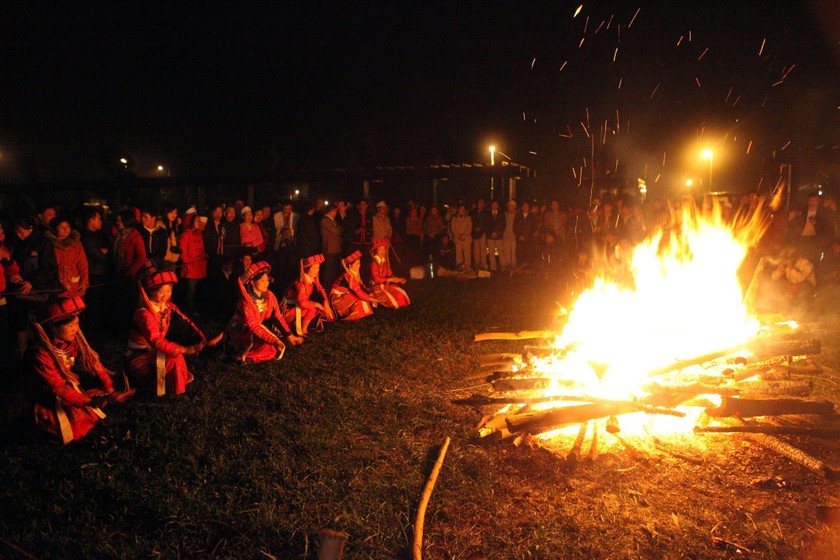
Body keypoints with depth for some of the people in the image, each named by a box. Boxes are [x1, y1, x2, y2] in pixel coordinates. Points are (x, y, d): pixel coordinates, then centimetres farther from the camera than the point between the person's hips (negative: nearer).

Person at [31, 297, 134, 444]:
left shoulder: (75, 340, -11)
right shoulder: (43, 355, -27)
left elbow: (93, 362, -12)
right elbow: (60, 388, -28)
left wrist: (111, 390, -22)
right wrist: (89, 402, -39)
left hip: (78, 386, 5)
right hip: (57, 400, -5)